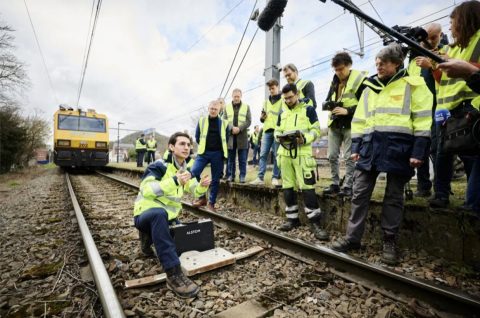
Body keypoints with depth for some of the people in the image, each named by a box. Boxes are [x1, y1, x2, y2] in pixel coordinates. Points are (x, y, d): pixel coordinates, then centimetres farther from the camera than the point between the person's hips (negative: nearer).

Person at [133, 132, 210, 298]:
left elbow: (195, 191, 14)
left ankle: (149, 238, 24)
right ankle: (173, 274, -40)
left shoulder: (185, 169, 5)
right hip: (147, 214, -7)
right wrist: (174, 181, -37)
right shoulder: (160, 165, -16)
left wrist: (203, 186, -9)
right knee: (159, 213, -41)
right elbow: (146, 190, -29)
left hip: (169, 217, 7)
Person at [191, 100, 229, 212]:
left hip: (217, 154, 0)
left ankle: (211, 203, 16)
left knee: (215, 180, 3)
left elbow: (226, 139, 10)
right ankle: (202, 197, 0)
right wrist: (203, 146, 8)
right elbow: (197, 137, 11)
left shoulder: (224, 123, 3)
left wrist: (221, 150, 7)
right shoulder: (201, 120, 6)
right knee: (194, 172, -17)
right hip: (204, 152, 1)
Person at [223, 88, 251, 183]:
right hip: (230, 136, 1)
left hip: (242, 136, -1)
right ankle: (230, 176, 14)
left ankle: (242, 176, 8)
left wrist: (239, 128, -15)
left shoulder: (246, 107, 9)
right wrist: (232, 128, -15)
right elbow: (224, 121, 3)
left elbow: (249, 121, 0)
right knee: (230, 158, 6)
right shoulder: (227, 107, 12)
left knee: (242, 159, 1)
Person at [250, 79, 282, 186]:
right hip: (267, 130, 5)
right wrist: (262, 117, 4)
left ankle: (275, 178, 6)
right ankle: (260, 177, 1)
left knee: (276, 155, -2)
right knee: (263, 154, -1)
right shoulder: (266, 102, 22)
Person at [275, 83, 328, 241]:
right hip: (285, 154, 5)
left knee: (307, 188, -9)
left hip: (302, 153, -5)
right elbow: (277, 131, 18)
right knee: (287, 188, 8)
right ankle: (292, 219, 21)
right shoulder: (282, 114, 18)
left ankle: (315, 223, 0)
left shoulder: (308, 109, 4)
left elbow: (316, 130, -2)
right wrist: (279, 137, -6)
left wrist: (304, 139, -20)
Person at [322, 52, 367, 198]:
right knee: (332, 156, 7)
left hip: (350, 125, -6)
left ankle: (348, 186, 7)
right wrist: (328, 104, -7)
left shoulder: (360, 80, -7)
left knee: (349, 157, -3)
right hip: (334, 124, 6)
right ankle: (335, 184, 18)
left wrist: (347, 110, -20)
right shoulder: (334, 81, 13)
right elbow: (327, 101, 17)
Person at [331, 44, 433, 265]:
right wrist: (355, 147, 7)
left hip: (398, 146, -4)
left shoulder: (412, 84, 4)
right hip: (370, 145, 4)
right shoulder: (369, 88, 18)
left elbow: (423, 119, -3)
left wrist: (418, 150, -11)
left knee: (394, 197, 5)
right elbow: (359, 120, 15)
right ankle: (352, 238, 11)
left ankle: (389, 242, 18)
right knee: (359, 193, 2)